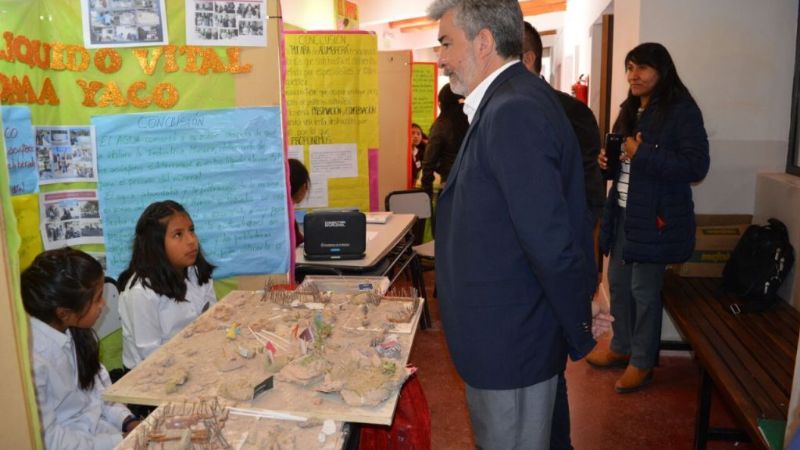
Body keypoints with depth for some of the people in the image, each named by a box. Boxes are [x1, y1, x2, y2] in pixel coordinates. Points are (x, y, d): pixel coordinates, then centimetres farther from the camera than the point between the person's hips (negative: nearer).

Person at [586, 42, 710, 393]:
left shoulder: (682, 112, -11)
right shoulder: (631, 110, 13)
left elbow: (696, 166, -18)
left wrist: (641, 154, -22)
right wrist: (608, 162, 0)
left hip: (655, 218, -7)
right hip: (623, 213, 8)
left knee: (644, 290, 1)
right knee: (618, 283, 15)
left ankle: (642, 362, 18)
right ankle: (621, 347, 32)